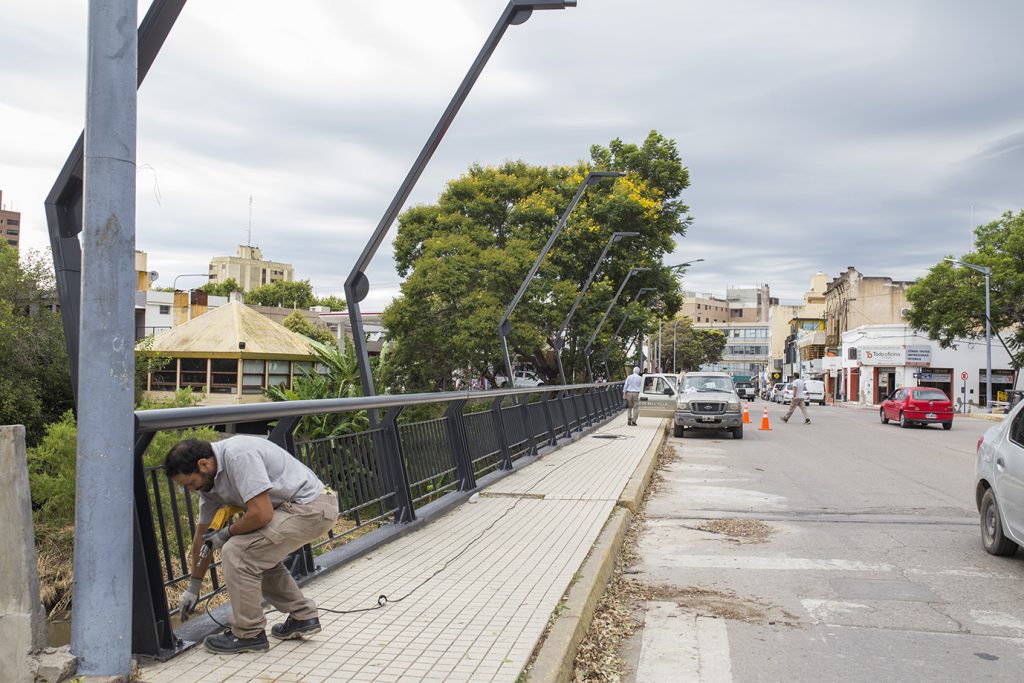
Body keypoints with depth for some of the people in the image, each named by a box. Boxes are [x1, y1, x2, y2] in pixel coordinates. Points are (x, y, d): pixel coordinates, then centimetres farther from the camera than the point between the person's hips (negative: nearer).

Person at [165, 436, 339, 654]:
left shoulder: (238, 456, -22)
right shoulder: (209, 479, 8)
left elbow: (261, 514, -25)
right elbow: (203, 534, 19)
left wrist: (226, 533, -6)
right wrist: (194, 586, 26)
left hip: (311, 508, -10)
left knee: (237, 552, -11)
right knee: (259, 554, 24)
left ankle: (249, 634, 2)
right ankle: (302, 616, 28)